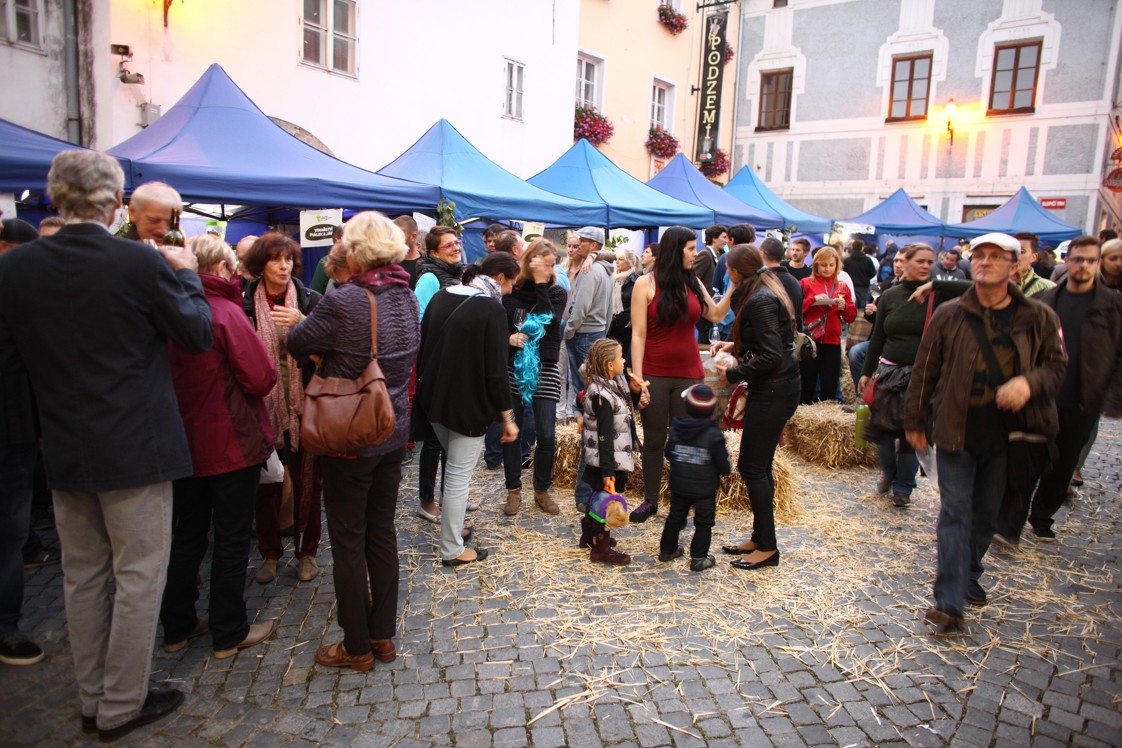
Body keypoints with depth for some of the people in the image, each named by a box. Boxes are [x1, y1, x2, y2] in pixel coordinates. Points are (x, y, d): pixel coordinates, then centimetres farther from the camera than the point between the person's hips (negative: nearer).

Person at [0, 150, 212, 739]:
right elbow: (198, 333, -7)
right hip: (136, 447, -5)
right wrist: (185, 274, 6)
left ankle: (92, 700, 33)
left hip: (64, 449, 5)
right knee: (137, 577, 9)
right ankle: (121, 707, 21)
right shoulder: (143, 263, -17)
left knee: (82, 577, 18)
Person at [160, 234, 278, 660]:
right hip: (230, 444, -6)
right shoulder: (225, 312, -18)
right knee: (232, 540, 7)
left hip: (182, 444, 6)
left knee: (186, 536, 18)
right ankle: (229, 633, 18)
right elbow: (262, 378, -20)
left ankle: (177, 626, 31)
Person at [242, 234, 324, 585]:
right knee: (267, 480, 9)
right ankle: (269, 552, 26)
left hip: (305, 403, 0)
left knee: (308, 480, 6)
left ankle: (307, 551, 23)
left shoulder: (310, 300, -1)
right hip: (265, 404, 1)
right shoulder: (246, 303, 1)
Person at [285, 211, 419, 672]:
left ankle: (357, 647, 20)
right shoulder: (407, 299, 2)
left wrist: (324, 351, 12)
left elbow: (296, 345, -9)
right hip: (394, 434, 7)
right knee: (382, 534, 16)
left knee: (348, 541, 7)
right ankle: (384, 637, 28)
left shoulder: (344, 302, -20)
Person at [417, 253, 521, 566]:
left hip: (433, 400, 8)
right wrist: (507, 416, -10)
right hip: (468, 406, -7)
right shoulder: (492, 309, -16)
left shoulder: (441, 297, 5)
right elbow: (496, 370, -18)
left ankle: (453, 527, 36)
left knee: (454, 468, 24)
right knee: (459, 476, 3)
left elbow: (423, 348, 12)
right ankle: (452, 550, 15)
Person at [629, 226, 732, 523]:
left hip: (688, 374, 3)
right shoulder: (646, 284, -6)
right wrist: (637, 377, -12)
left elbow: (716, 314, 13)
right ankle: (650, 500, 24)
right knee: (654, 440, 10)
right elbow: (638, 334, -8)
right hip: (654, 375, -3)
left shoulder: (693, 282, 5)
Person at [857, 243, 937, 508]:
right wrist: (866, 372, 11)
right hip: (888, 370, 2)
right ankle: (888, 473, 30)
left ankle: (903, 486, 20)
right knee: (882, 425, 3)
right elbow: (877, 337, 11)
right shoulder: (889, 296, 6)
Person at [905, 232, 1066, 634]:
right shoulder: (949, 315, -2)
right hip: (956, 433, -2)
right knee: (955, 512, -4)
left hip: (1006, 434, 2)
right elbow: (924, 371, 2)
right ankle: (950, 603, -4)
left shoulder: (1037, 318, 1)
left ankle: (968, 576, 34)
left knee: (986, 514, 14)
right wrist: (915, 422, 4)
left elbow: (1056, 365, 7)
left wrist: (1029, 381, -17)